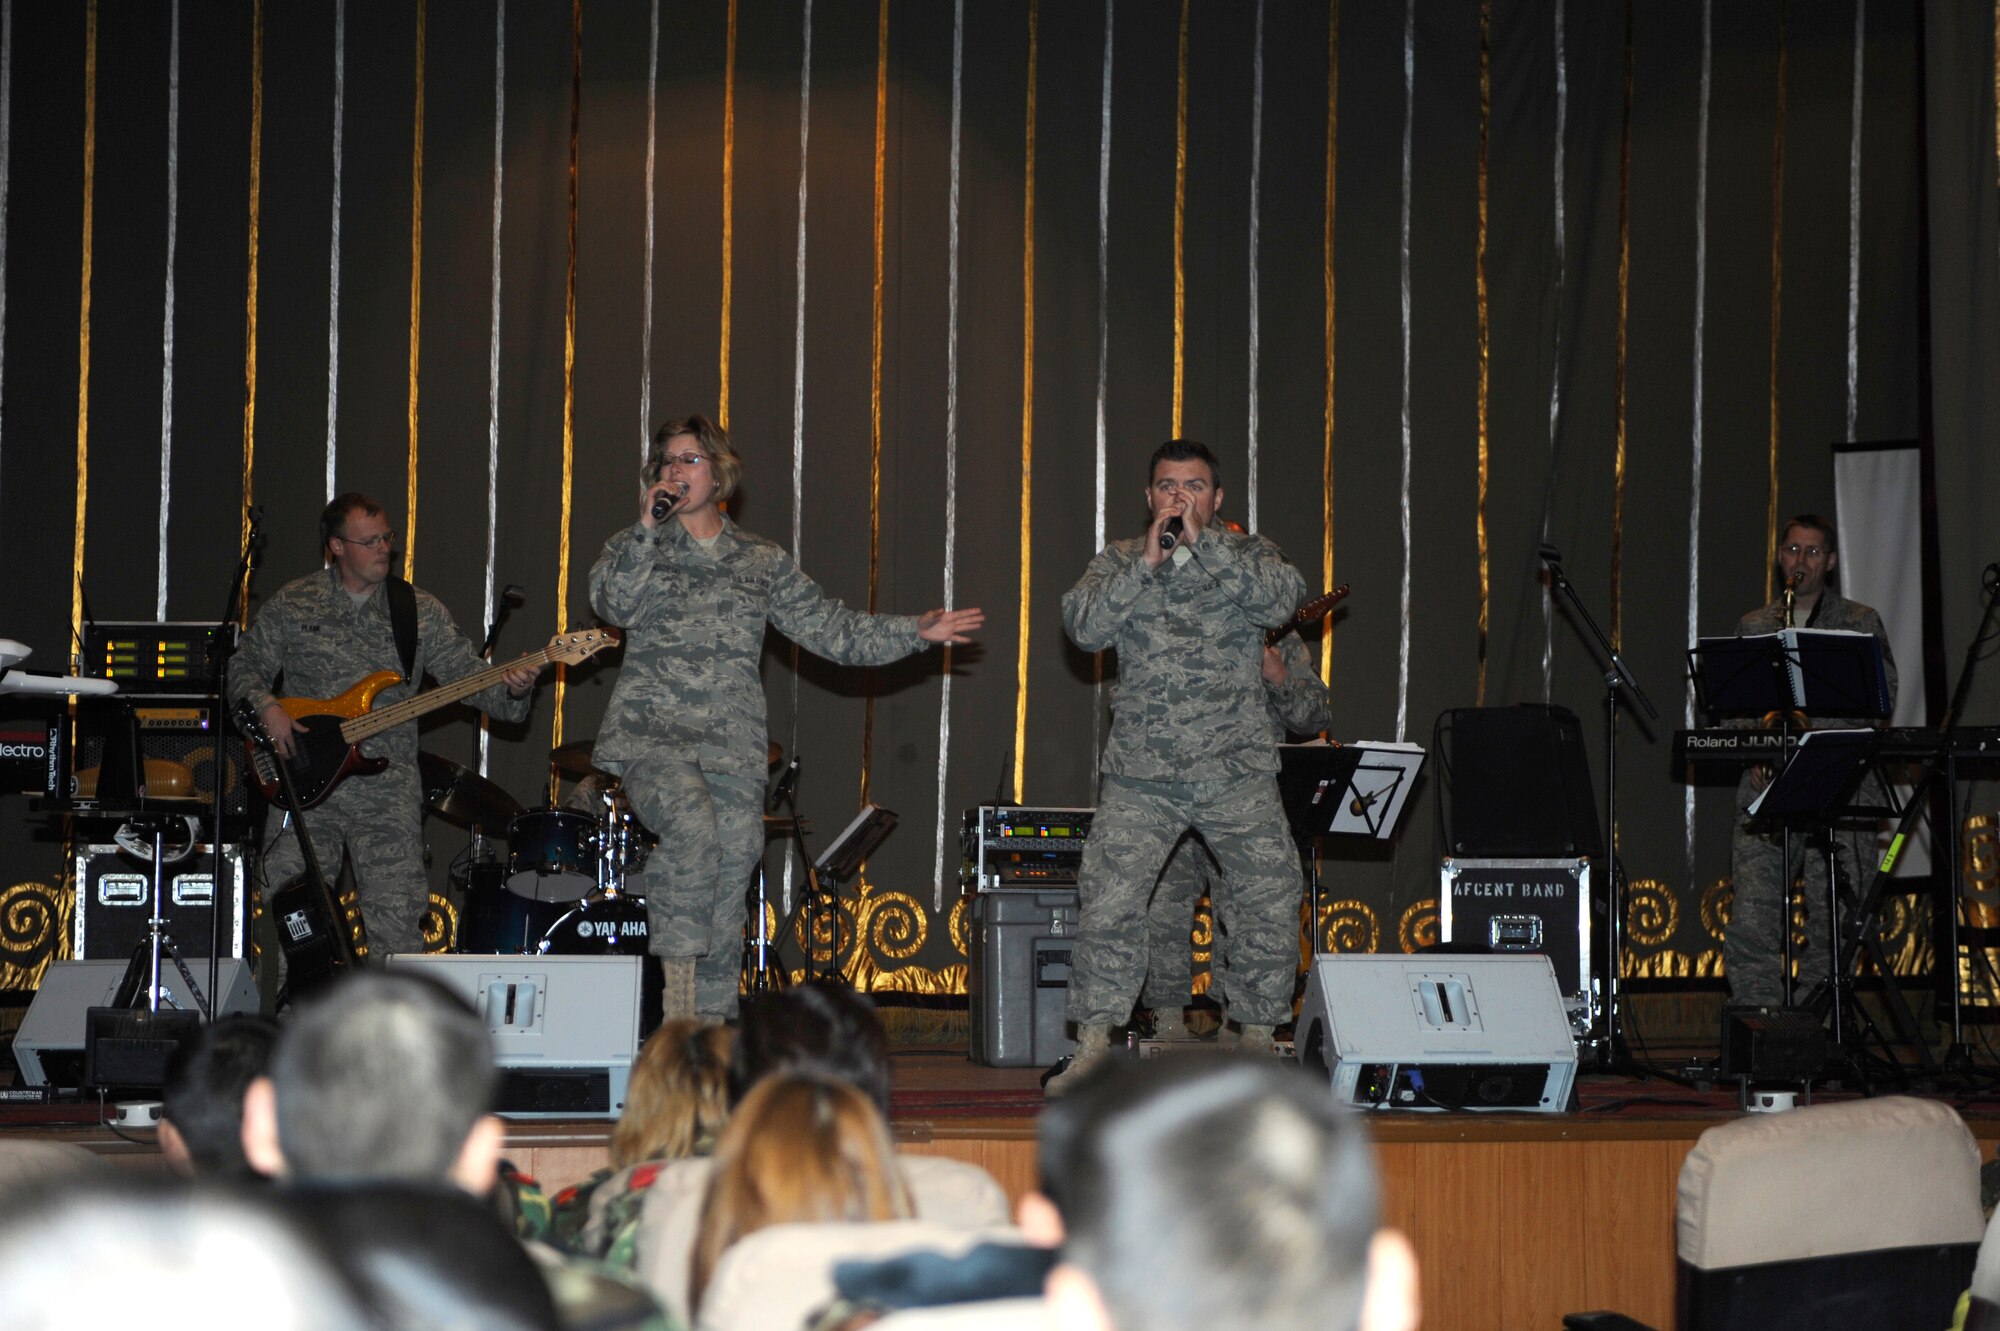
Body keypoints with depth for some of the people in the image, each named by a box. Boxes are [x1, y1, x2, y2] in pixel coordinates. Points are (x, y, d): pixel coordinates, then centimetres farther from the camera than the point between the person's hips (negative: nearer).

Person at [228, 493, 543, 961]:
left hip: (385, 785, 0)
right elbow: (246, 667, 13)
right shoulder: (292, 604, 8)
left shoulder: (420, 612, 7)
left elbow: (468, 676, 3)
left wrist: (510, 688, -18)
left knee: (396, 910, -10)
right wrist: (267, 707, -7)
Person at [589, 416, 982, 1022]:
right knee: (692, 822, -32)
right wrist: (648, 528, -11)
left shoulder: (762, 563, 17)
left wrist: (914, 631, 6)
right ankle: (677, 977, -24)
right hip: (652, 736, -3)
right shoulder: (636, 547, 12)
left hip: (734, 750, 3)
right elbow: (615, 604, -9)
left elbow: (832, 629, 15)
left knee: (728, 885, -1)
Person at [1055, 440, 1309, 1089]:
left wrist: (1204, 543, -16)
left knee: (1271, 902, 0)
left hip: (1237, 772, 0)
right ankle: (1093, 1047, 1)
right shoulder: (1118, 561, 11)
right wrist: (1148, 562, -14)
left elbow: (1282, 599, -12)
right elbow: (1084, 626, -5)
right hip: (1141, 777, 0)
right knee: (1107, 905, -8)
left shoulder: (1249, 553, 10)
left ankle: (1257, 1040, 15)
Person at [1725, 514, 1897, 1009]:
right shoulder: (1752, 626, 19)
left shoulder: (1861, 623, 12)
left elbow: (1882, 699, 4)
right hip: (1766, 785, 1)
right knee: (1751, 922, -9)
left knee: (1832, 923, -4)